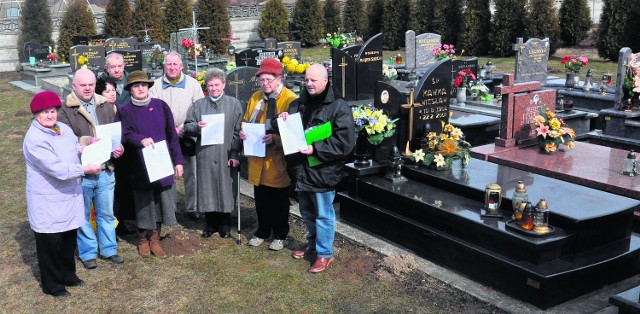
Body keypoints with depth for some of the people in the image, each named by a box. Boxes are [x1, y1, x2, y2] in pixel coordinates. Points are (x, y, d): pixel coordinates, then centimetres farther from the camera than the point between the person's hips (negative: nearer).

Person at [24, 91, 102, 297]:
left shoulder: (64, 129, 3)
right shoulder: (34, 139, -22)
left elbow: (75, 147, 22)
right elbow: (56, 168, -28)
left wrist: (82, 148, 0)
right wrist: (85, 169, -23)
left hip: (69, 196, 8)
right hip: (47, 201, -7)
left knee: (69, 237, 19)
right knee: (50, 242, 6)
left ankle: (67, 275, 38)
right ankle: (52, 284, 22)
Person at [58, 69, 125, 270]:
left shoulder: (106, 106, 8)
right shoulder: (65, 109, -7)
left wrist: (119, 148, -10)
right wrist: (87, 141, -28)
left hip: (105, 171, 4)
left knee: (106, 213, 16)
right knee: (83, 215, 11)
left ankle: (109, 249, 30)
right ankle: (88, 253, 26)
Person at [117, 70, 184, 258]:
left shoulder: (161, 106, 5)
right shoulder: (125, 111, 2)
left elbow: (172, 134, 6)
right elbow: (125, 135, -14)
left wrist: (178, 160, 4)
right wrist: (141, 140, -34)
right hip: (140, 167, -1)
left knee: (161, 202, 6)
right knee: (144, 204, 6)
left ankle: (155, 239, 22)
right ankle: (143, 240, 24)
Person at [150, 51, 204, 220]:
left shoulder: (192, 84, 3)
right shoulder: (156, 86, 3)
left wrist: (185, 128, -10)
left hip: (187, 137, 0)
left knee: (191, 173, 2)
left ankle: (192, 208, 14)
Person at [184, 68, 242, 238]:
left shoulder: (234, 104, 5)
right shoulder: (198, 104, 11)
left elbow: (238, 132, 1)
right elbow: (187, 127, 11)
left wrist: (235, 154, -6)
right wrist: (197, 127, -12)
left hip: (225, 156, -1)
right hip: (204, 155, 2)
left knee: (225, 188, 3)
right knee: (207, 188, 6)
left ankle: (224, 224, 18)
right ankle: (211, 223, 21)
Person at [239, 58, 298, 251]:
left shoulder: (290, 99, -12)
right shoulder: (255, 98, 8)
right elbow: (246, 121, 19)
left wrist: (275, 138, -26)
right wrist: (242, 131, -2)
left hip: (278, 161, -5)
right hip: (258, 159, 6)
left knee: (279, 201, 9)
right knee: (261, 199, 16)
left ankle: (281, 235, 24)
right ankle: (262, 232, 33)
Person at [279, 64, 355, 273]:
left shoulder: (339, 107, -12)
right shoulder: (299, 104, 8)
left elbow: (346, 142, -18)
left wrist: (316, 149, -23)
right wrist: (283, 121, -6)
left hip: (323, 171, -6)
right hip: (302, 169, 7)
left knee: (323, 214, 5)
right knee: (307, 211, 21)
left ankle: (325, 253, 21)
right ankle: (313, 243, 42)